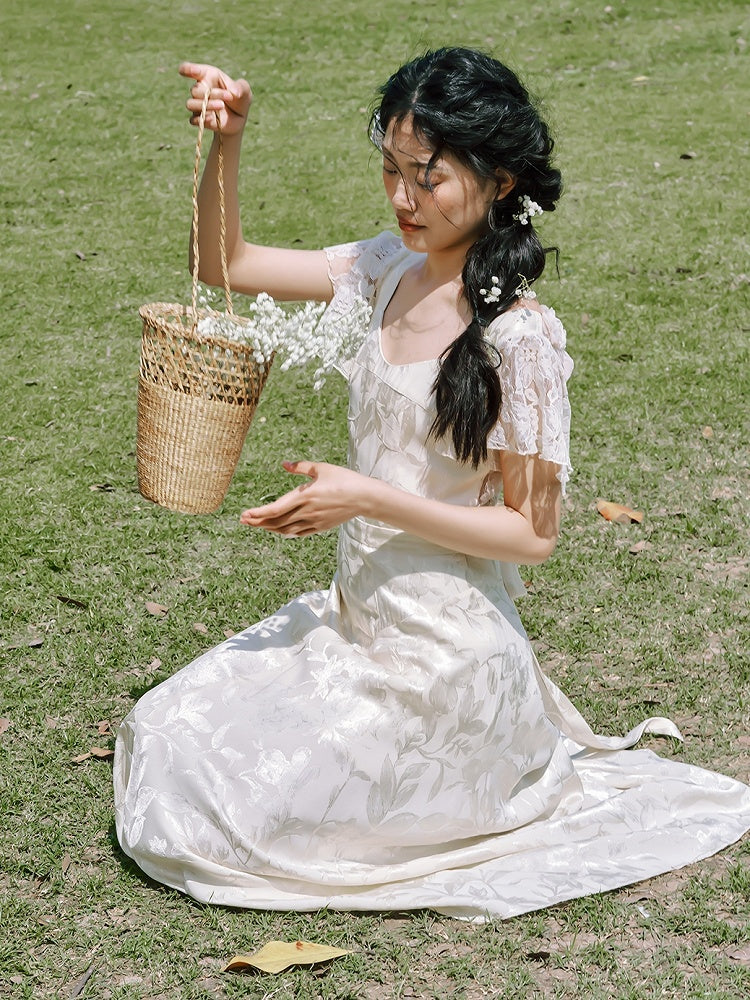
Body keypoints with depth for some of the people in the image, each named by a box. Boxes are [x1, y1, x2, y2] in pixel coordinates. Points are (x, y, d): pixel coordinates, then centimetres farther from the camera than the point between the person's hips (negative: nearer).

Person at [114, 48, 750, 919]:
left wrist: (371, 499, -22)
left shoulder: (520, 337, -21)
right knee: (165, 740, 10)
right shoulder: (391, 272, 0)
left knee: (219, 817, -7)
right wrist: (227, 144, -10)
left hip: (445, 656, -7)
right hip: (355, 617, 8)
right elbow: (225, 265, 6)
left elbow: (533, 532, -17)